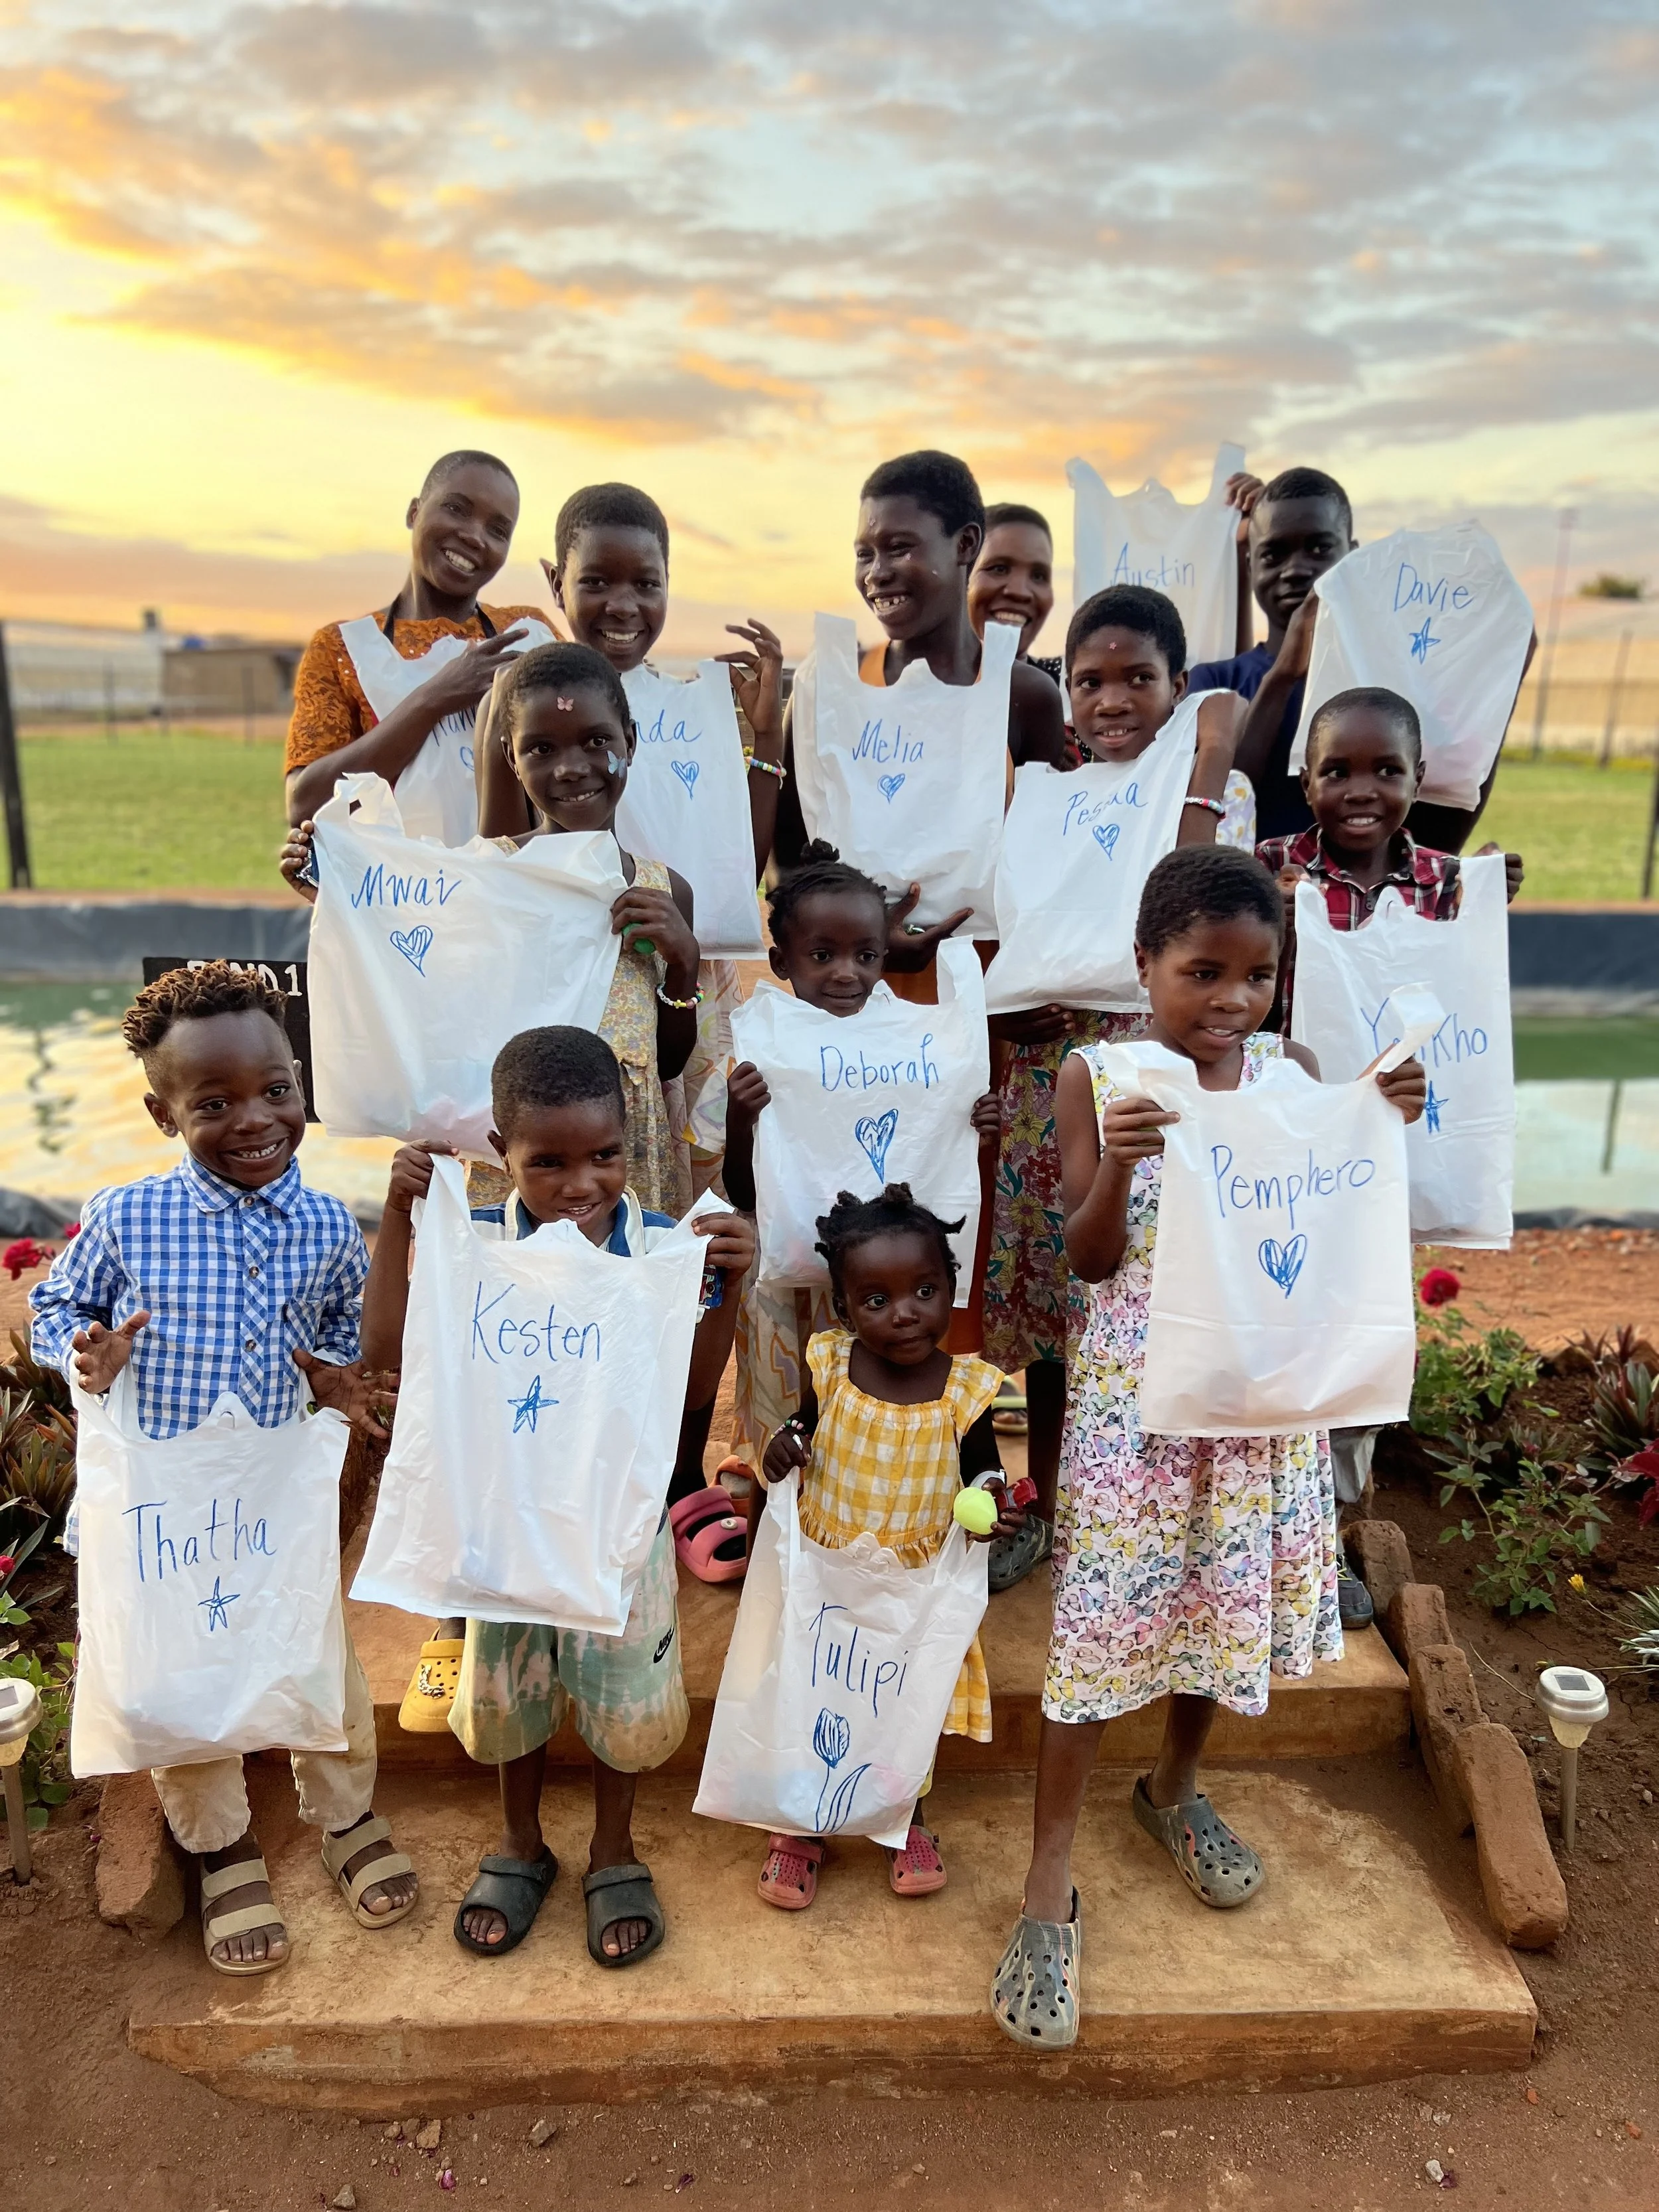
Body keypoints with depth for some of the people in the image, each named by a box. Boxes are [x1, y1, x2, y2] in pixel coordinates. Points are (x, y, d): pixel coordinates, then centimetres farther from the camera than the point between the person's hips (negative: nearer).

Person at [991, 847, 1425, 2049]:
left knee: (1228, 1594, 18)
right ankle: (1051, 1882, 17)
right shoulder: (1097, 1077, -9)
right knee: (1101, 1618, 1)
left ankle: (1175, 1786, 45)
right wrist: (1117, 1164, -27)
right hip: (1135, 1388, -3)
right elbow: (1089, 1260, -9)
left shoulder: (1291, 1068, 0)